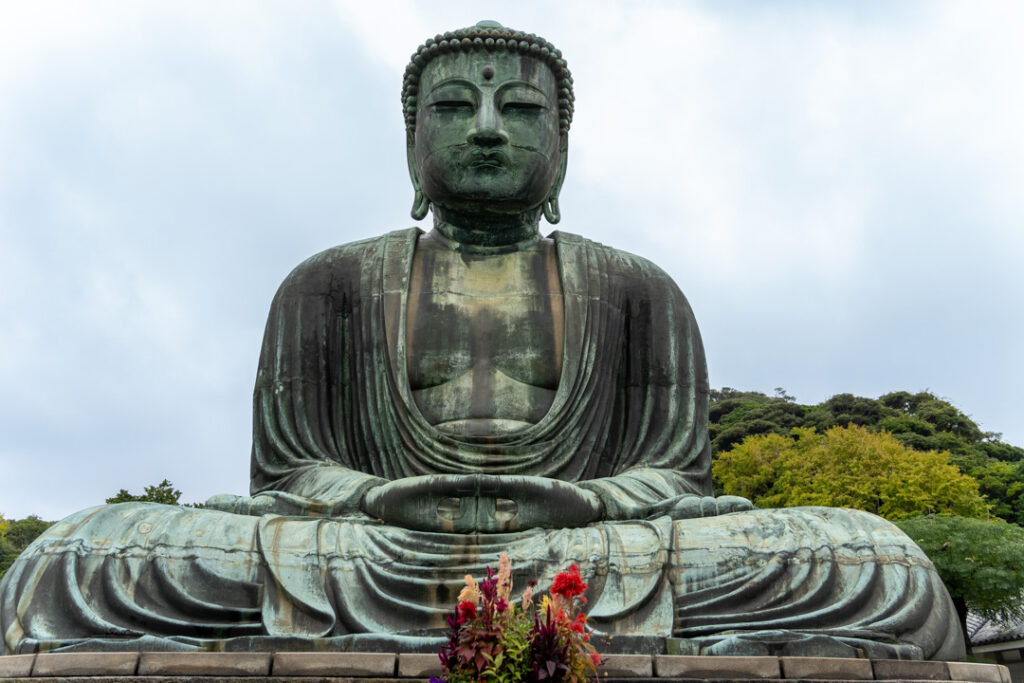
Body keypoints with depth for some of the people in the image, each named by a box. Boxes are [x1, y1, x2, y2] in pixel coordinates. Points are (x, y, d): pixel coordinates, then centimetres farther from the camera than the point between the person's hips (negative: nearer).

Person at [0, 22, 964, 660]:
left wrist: (582, 501, -17)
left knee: (888, 573, -24)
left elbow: (675, 475, 6)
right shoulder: (328, 287, 14)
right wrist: (379, 498, -17)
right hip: (371, 565, 0)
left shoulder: (640, 293, 14)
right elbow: (287, 472, 6)